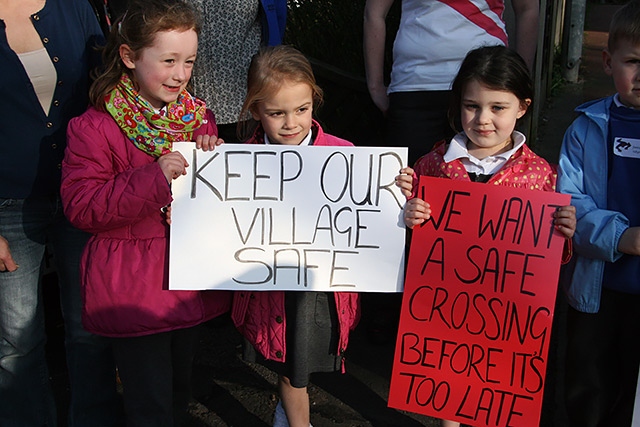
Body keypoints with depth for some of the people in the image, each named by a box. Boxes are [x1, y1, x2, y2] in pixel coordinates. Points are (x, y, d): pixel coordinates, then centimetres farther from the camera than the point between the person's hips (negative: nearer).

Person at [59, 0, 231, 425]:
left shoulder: (197, 116, 3)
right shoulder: (94, 128, -14)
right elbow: (81, 206, -19)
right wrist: (153, 178, -28)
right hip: (132, 289, -5)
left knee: (180, 385, 22)